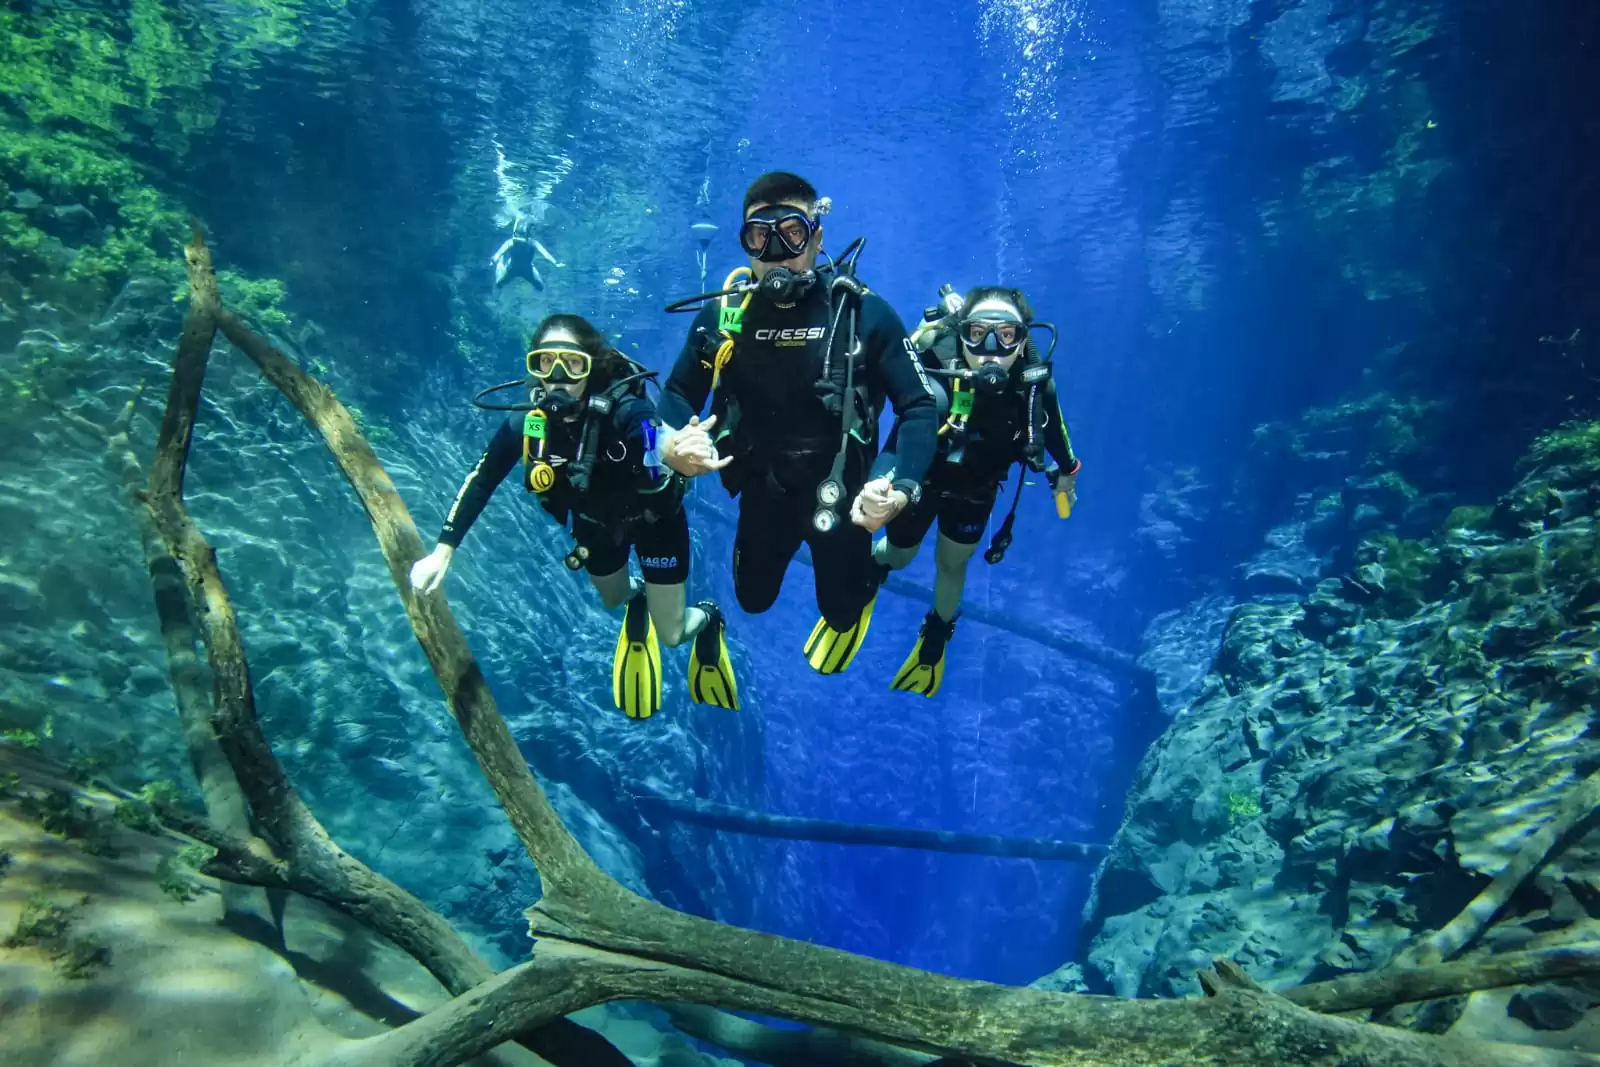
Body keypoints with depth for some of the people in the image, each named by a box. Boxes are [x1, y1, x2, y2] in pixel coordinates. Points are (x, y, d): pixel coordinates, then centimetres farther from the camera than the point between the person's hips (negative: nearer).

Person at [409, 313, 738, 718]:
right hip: (596, 522, 4)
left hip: (653, 519, -4)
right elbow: (479, 482, -12)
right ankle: (637, 595, 67)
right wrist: (443, 551, -13)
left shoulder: (627, 412, -38)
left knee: (670, 635, 5)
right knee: (612, 601, 30)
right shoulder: (526, 422, -26)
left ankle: (707, 618, 40)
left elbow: (657, 493, -49)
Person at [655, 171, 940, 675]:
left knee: (840, 613, 12)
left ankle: (865, 570, 48)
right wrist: (670, 446, -26)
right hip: (762, 490, 3)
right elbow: (678, 394, -2)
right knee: (753, 600, 23)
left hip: (839, 492, -3)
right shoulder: (721, 315, -10)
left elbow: (920, 407, -17)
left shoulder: (864, 312, -18)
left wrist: (901, 489, -34)